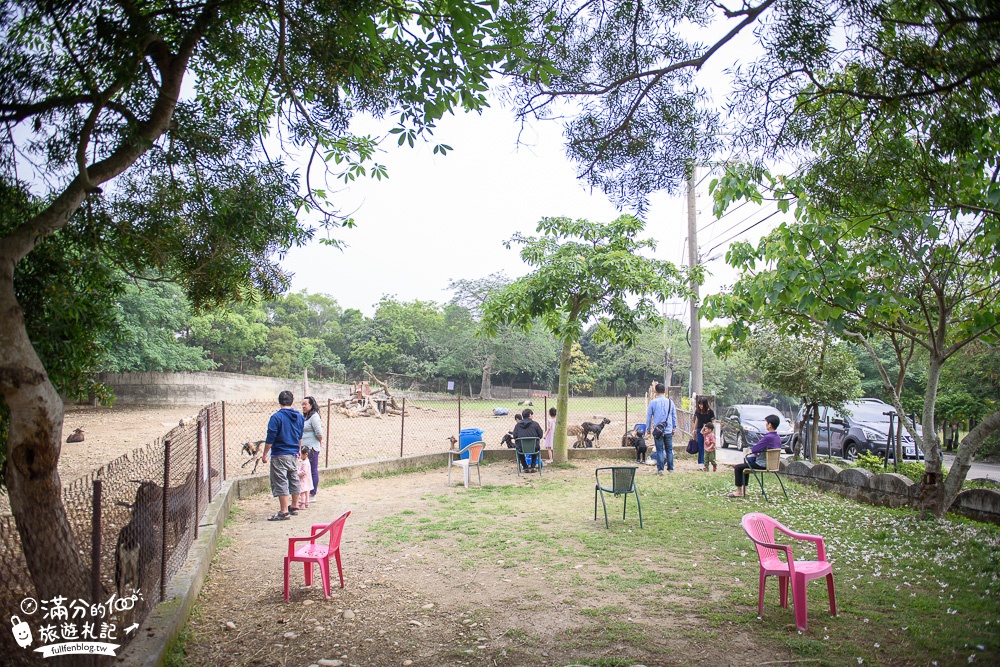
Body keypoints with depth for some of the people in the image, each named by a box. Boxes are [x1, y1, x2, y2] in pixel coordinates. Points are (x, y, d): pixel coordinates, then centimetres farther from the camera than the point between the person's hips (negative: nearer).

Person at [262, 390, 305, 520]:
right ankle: (294, 507, 27)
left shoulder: (276, 417, -14)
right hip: (294, 455, 7)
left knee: (280, 482, -2)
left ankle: (284, 511, -1)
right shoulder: (299, 417, 5)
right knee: (294, 480, 16)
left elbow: (270, 439, -14)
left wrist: (265, 454, -4)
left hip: (280, 455, -7)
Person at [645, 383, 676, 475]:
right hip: (669, 430, 2)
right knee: (669, 449, 11)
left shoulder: (653, 402, -4)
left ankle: (660, 469, -1)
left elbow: (649, 416, 2)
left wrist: (648, 428, 13)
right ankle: (670, 468, 14)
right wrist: (674, 427, 22)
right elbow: (674, 416, 11)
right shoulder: (670, 402, 3)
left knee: (659, 450, 2)